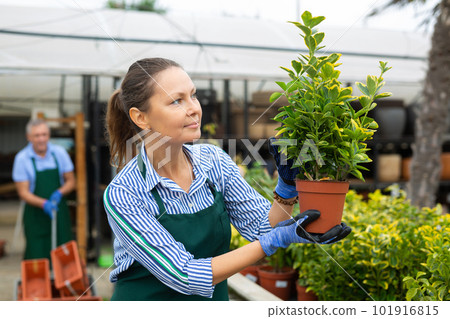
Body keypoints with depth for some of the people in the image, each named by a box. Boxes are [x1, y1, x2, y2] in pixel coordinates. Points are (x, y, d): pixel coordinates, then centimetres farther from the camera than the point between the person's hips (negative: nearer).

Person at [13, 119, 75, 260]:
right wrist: (43, 203, -24)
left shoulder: (59, 153, -1)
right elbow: (23, 192, -7)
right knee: (37, 258, -3)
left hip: (59, 211, 2)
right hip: (35, 214, -2)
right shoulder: (22, 158, -7)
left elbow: (71, 181, 7)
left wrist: (59, 193, -14)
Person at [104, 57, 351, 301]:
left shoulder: (214, 161, -5)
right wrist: (276, 240, -27)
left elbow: (263, 227, -4)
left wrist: (288, 184, -20)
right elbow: (184, 276, -23)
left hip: (213, 300, 4)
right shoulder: (122, 194, -19)